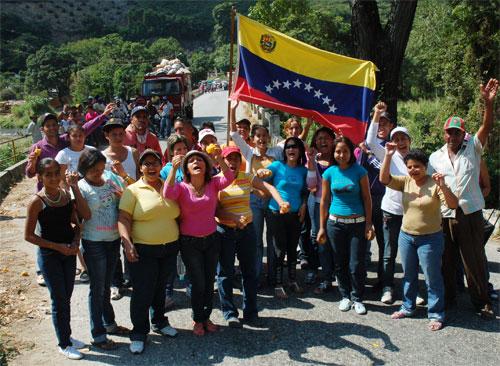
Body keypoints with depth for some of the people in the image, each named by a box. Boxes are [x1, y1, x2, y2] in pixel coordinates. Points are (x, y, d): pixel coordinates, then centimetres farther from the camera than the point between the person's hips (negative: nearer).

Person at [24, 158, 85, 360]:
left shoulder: (66, 195, -1)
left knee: (66, 297, 16)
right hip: (49, 255, -5)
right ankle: (64, 344, 20)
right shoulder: (37, 201, -15)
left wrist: (76, 242, -9)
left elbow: (75, 223, 9)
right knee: (59, 300, 4)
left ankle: (68, 336, 34)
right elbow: (29, 235, -13)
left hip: (69, 252, 5)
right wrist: (58, 247, -16)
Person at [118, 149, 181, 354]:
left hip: (170, 249, 5)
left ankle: (159, 322, 38)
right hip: (143, 250, -4)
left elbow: (177, 213, 17)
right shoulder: (133, 190, -6)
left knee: (160, 288, 19)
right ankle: (139, 333, 15)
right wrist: (127, 242, -23)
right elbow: (123, 219, -11)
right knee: (142, 292, 0)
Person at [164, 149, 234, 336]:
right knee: (198, 283, 3)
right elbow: (168, 194, -30)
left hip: (211, 239, 3)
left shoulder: (213, 184, -3)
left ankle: (206, 317, 32)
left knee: (209, 282, 13)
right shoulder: (182, 187, -9)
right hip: (190, 242, -3)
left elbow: (229, 179, -23)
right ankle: (198, 320, 24)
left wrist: (219, 159, -39)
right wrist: (173, 168, -40)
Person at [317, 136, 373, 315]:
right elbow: (324, 201, 5)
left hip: (357, 223, -2)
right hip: (335, 223, 2)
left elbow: (367, 199, -1)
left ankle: (357, 298, 17)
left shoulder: (359, 171, -4)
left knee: (357, 264, 0)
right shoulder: (329, 172, 1)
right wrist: (322, 227, 5)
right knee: (340, 263, 10)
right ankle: (345, 296, 26)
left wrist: (368, 225, -5)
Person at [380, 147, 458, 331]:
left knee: (432, 278, 4)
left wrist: (443, 186, -37)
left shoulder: (435, 184, -13)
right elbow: (384, 178, -11)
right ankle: (408, 307, 35)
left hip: (430, 238, -5)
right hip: (406, 235, 5)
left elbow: (453, 205, -21)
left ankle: (436, 315, 17)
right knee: (408, 275, 19)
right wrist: (388, 156, -19)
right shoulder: (405, 181, -1)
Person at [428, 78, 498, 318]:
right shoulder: (435, 157, 9)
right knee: (446, 260, 10)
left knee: (475, 259, 3)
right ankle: (446, 298, 25)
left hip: (470, 213, -2)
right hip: (444, 215, 2)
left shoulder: (473, 149, 3)